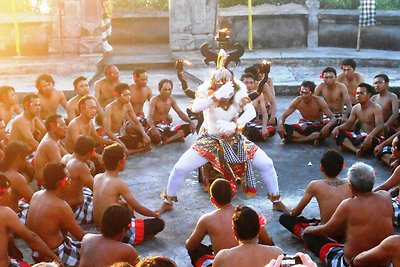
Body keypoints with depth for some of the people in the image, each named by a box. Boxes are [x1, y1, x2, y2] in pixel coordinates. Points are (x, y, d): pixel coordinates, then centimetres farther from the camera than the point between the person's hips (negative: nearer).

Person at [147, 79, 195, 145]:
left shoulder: (171, 99, 5)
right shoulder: (154, 100, -14)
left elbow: (180, 113, 7)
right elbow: (150, 116, -26)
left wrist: (191, 122, -12)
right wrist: (153, 128, -48)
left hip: (168, 127, 6)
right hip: (157, 127, -6)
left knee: (189, 127, -12)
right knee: (151, 133, -42)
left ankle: (166, 141, -27)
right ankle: (176, 137, -25)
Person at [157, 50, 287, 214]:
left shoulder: (238, 90, -17)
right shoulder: (207, 90, -20)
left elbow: (251, 112, -30)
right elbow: (195, 108, -41)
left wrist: (235, 125, -47)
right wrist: (216, 96, -54)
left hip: (235, 139, 1)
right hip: (210, 140, -1)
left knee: (267, 164, -8)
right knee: (180, 168, -12)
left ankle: (276, 201, 14)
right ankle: (167, 202, 13)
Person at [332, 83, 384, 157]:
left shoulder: (376, 108, -11)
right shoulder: (355, 108, 8)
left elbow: (379, 126, -25)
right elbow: (348, 124, 13)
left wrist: (370, 136, -44)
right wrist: (338, 128, -10)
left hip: (373, 137, -6)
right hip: (360, 135, 6)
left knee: (371, 141, -42)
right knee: (338, 134, -13)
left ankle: (348, 146, -20)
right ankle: (356, 150, -34)